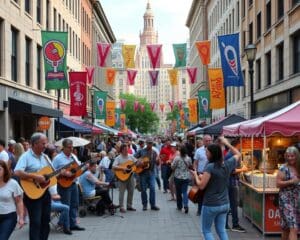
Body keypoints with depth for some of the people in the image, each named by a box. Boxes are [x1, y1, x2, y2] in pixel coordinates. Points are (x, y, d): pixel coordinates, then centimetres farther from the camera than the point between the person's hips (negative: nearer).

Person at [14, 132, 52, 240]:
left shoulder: (45, 157, 11)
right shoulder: (26, 156, -12)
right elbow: (17, 172, -26)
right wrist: (35, 176, -27)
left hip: (45, 192, 7)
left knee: (45, 221, 12)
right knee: (36, 222, -6)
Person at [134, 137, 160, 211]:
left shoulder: (154, 152, 8)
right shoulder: (141, 151, 3)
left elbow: (157, 163, 3)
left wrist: (158, 161, -19)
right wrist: (138, 161, -15)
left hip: (151, 172, 1)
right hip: (143, 172, -1)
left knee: (152, 188, -7)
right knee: (143, 189, 3)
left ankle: (153, 205, 0)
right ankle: (144, 205, 14)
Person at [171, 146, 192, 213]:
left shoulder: (177, 158, -17)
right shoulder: (188, 158, -6)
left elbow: (172, 167, -9)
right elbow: (190, 166, 10)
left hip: (178, 177, -2)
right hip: (186, 177, 2)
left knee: (178, 192, 12)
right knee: (185, 192, 4)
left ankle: (179, 206, 22)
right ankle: (186, 205, -16)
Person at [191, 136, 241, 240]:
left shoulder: (210, 167, -21)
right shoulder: (228, 164, -2)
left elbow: (201, 186, -20)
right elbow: (238, 154, 18)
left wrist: (196, 175, -3)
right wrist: (227, 143, 19)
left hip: (210, 205, -6)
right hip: (225, 204, 6)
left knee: (206, 230, 10)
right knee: (221, 230, 16)